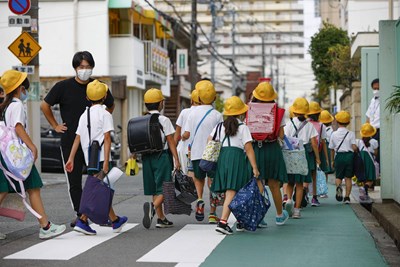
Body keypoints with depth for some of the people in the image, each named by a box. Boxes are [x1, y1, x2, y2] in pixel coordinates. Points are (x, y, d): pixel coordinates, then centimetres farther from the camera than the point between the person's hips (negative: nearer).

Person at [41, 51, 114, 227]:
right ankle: (80, 215, 16)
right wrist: (55, 125, 6)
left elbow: (110, 106, 22)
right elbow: (45, 105, 8)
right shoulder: (63, 87, -4)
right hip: (70, 141, -1)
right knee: (74, 181, 5)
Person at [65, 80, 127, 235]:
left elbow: (77, 138, 10)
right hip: (100, 158, -7)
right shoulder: (105, 114, -6)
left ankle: (115, 221, 16)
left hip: (89, 159, 7)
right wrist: (106, 162, -16)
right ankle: (82, 221, -7)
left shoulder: (84, 115, 14)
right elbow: (107, 139, -12)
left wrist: (71, 159, 9)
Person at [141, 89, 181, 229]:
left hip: (147, 157, 6)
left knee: (155, 189, 12)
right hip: (162, 156, -6)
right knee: (163, 188, -5)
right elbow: (171, 141, -9)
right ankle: (153, 207, -33)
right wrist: (176, 159, -7)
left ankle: (161, 218, 16)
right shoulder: (164, 120, -8)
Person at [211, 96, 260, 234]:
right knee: (232, 191, -9)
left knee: (228, 191, 13)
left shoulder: (220, 126, 14)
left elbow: (209, 141, 9)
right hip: (236, 157, -6)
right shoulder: (243, 127, 0)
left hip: (221, 157, 6)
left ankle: (240, 222, 24)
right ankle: (222, 222, -22)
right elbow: (248, 148, -6)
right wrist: (254, 167, -6)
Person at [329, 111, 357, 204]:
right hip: (349, 155, 0)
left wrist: (332, 160, 16)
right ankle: (347, 197, 3)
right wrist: (356, 150, 14)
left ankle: (338, 186, -23)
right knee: (348, 177, 8)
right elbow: (354, 147, -9)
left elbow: (332, 149, 7)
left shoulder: (334, 134, 2)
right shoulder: (351, 133, -2)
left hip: (339, 156, 0)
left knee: (338, 176, 11)